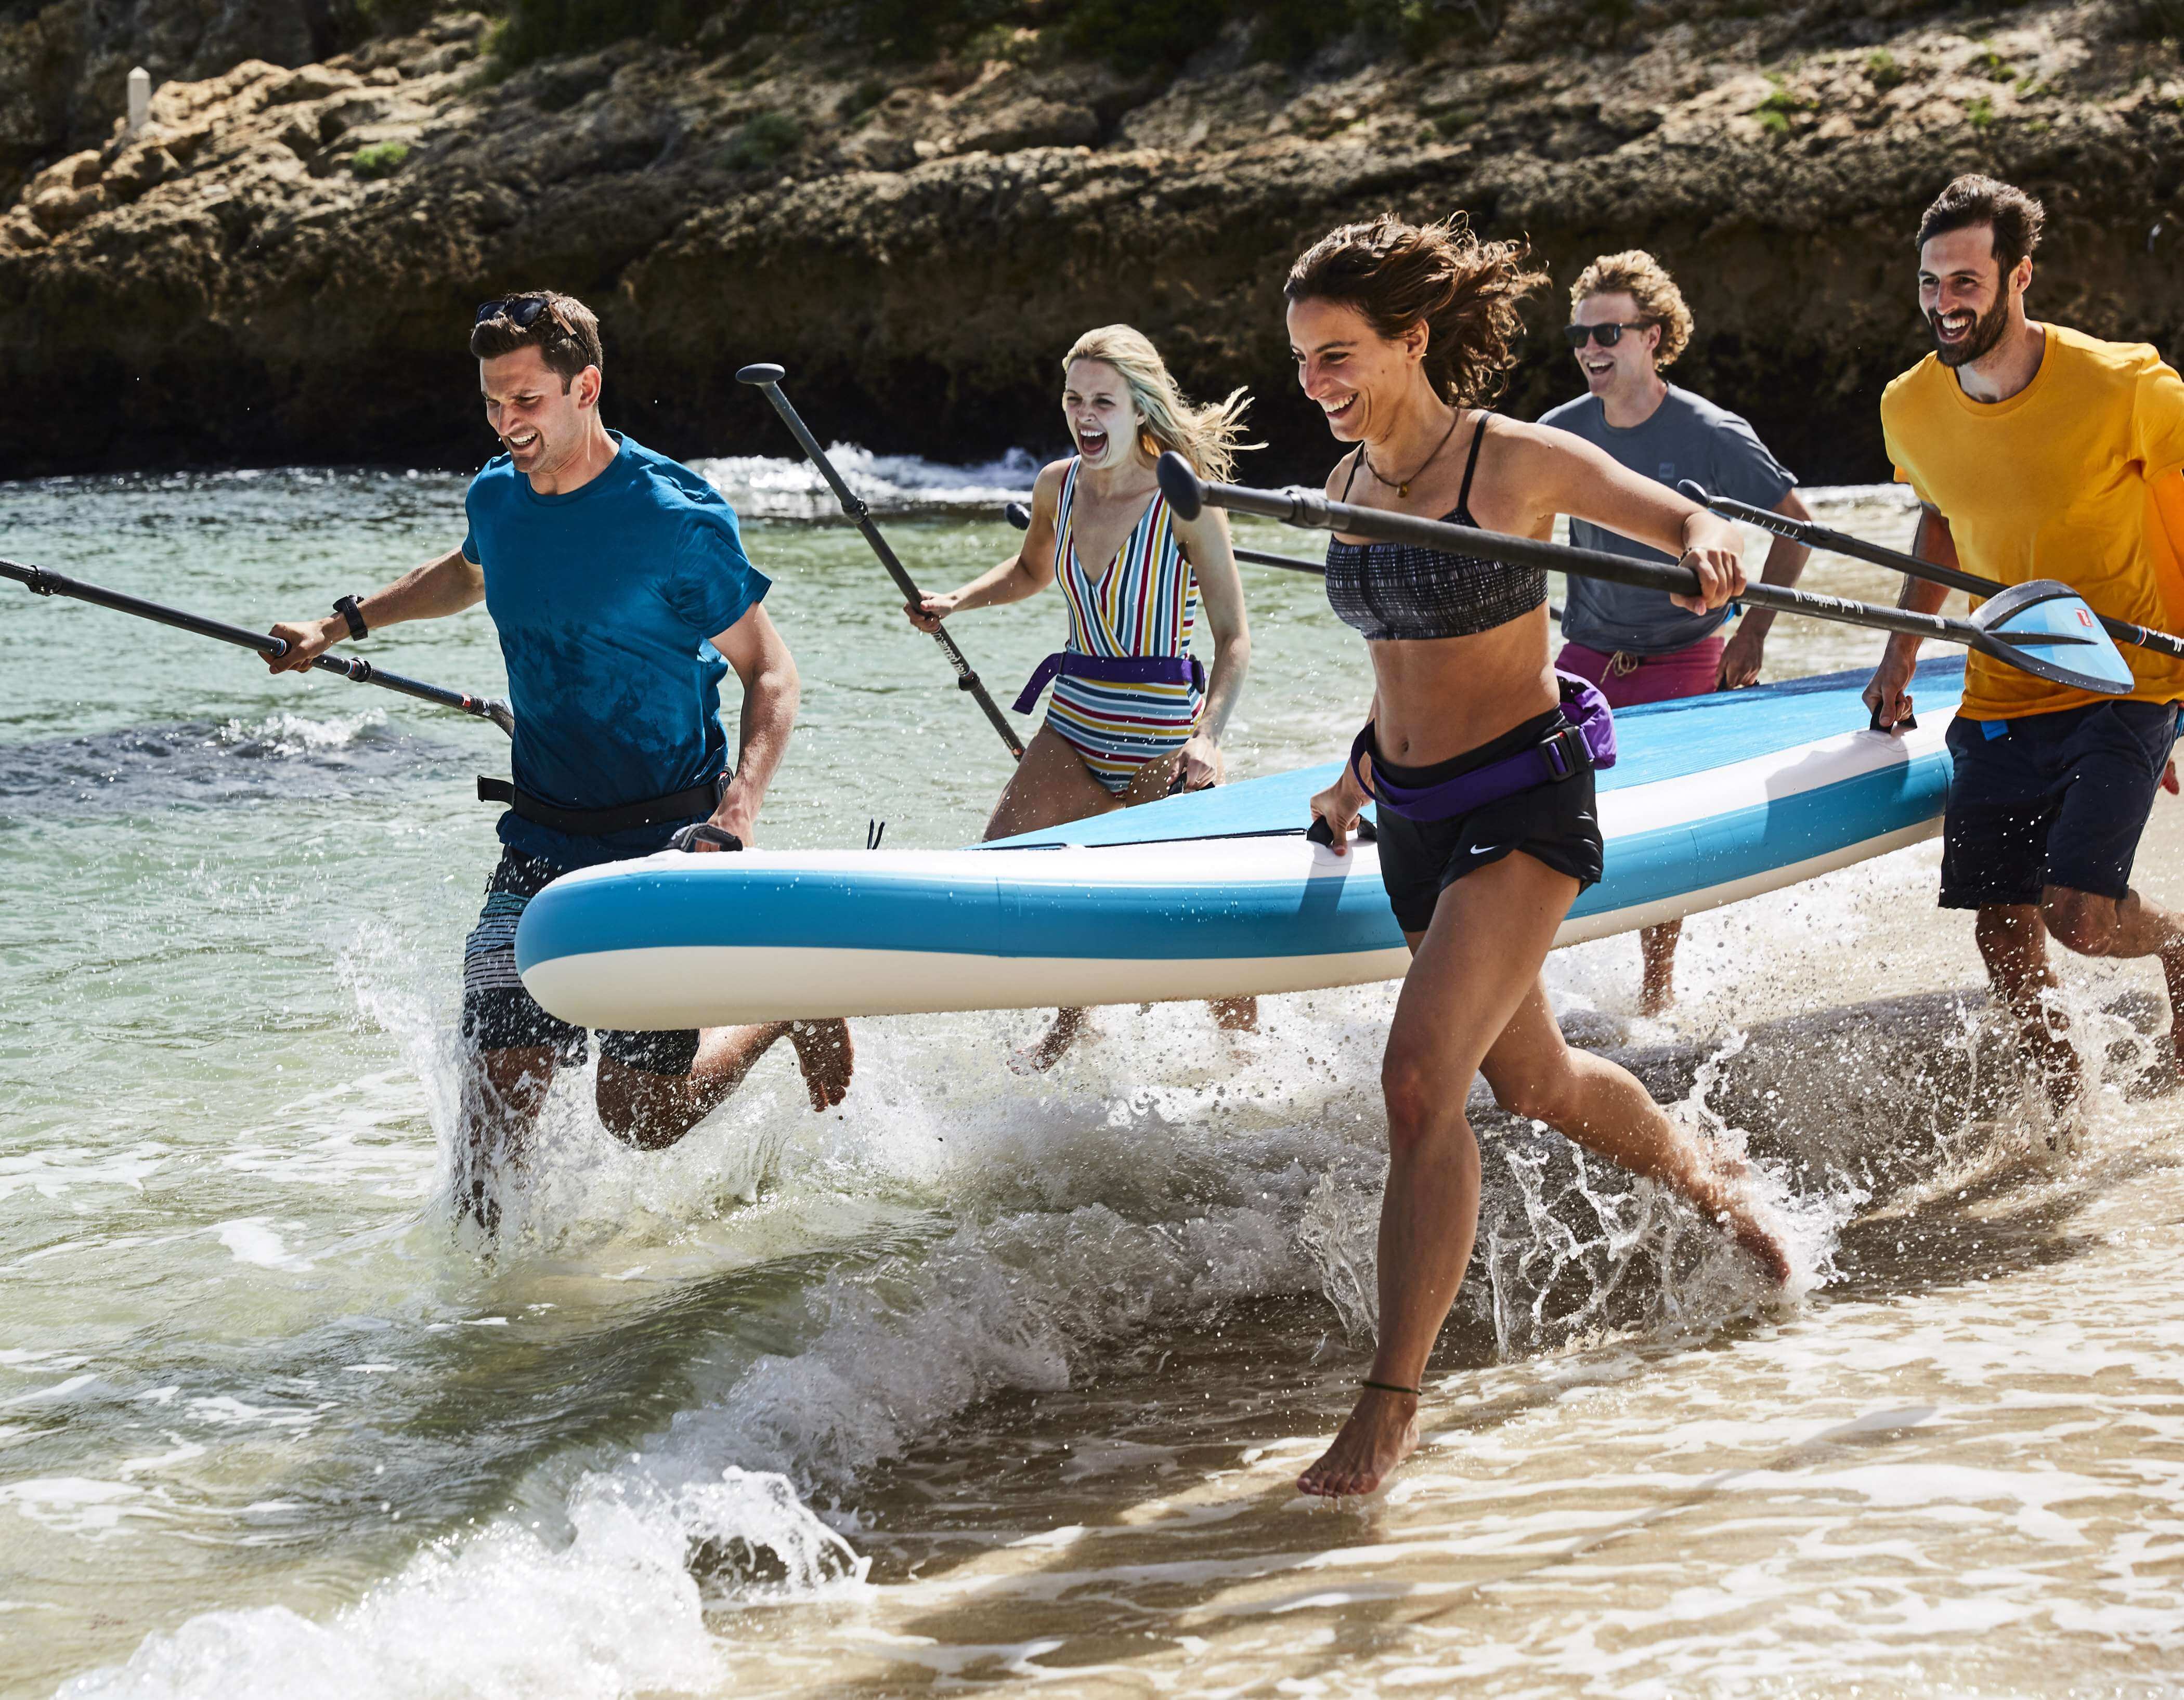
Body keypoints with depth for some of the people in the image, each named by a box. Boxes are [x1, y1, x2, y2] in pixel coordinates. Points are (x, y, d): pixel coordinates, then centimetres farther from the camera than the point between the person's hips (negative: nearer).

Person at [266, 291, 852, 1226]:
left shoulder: (676, 518, -16)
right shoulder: (496, 497, 3)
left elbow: (770, 673, -11)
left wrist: (739, 808, -26)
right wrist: (344, 623, 26)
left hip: (665, 839, -5)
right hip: (543, 837, 5)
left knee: (639, 1116, -2)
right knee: (499, 1075, -9)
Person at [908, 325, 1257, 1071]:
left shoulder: (1186, 503, -14)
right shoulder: (1057, 488, 2)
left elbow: (1234, 639, -15)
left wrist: (1207, 738, -29)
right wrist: (958, 601, 6)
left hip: (1162, 742, -5)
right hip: (1074, 731, 5)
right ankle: (1071, 1023, 18)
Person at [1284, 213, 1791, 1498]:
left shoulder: (1518, 462, -15)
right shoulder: (1351, 484, 5)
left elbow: (1699, 527, -10)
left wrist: (1711, 549, -32)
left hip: (1521, 808, -8)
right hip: (1413, 814, 8)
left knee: (1421, 1084, -21)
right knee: (1533, 1081, 24)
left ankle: (1395, 1402, -15)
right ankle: (1704, 1176, 54)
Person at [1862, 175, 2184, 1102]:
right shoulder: (1910, 409, -3)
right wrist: (1902, 652, 9)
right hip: (2000, 700, 5)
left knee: (2079, 918, -16)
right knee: (2002, 934, 2)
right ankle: (2068, 1105, 25)